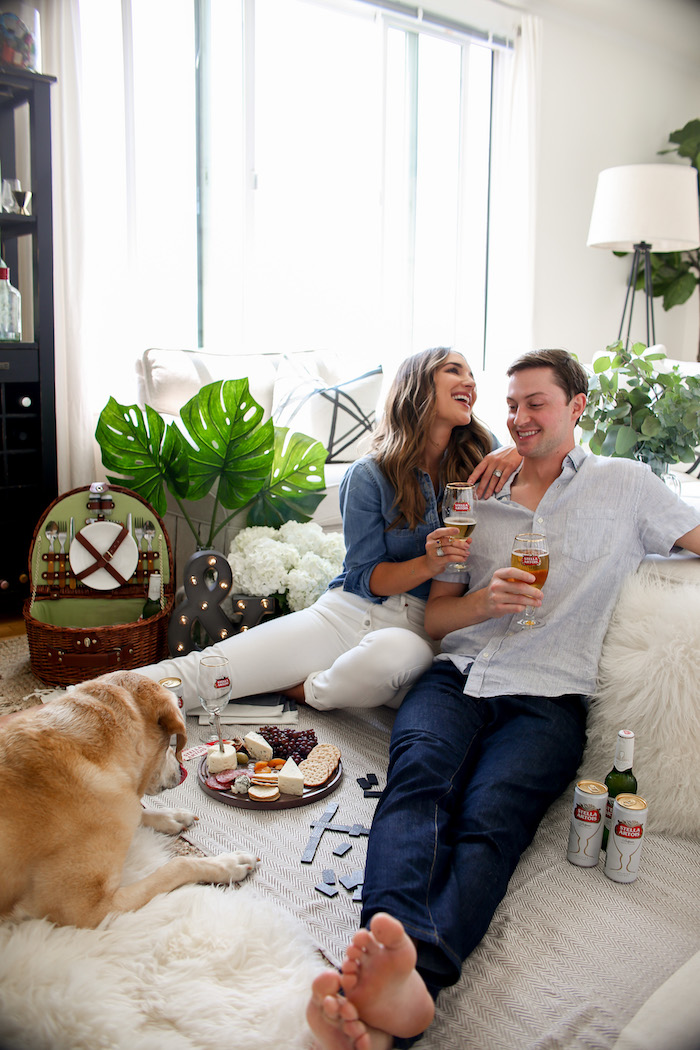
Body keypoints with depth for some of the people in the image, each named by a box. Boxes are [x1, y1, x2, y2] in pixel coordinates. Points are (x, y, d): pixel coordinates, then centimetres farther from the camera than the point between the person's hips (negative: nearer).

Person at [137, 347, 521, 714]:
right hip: (348, 612, 0)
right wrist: (428, 564, -23)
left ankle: (304, 692, -14)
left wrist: (518, 454, -12)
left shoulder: (480, 456, 4)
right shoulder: (370, 475, -2)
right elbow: (366, 578, -3)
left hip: (421, 629, 0)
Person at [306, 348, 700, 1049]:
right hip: (458, 675, 3)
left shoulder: (625, 485, 17)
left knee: (491, 816, -32)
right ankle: (393, 954, -53)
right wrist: (486, 601, -1)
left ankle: (416, 979, -54)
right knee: (418, 776, -31)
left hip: (547, 699, -2)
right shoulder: (480, 501, 23)